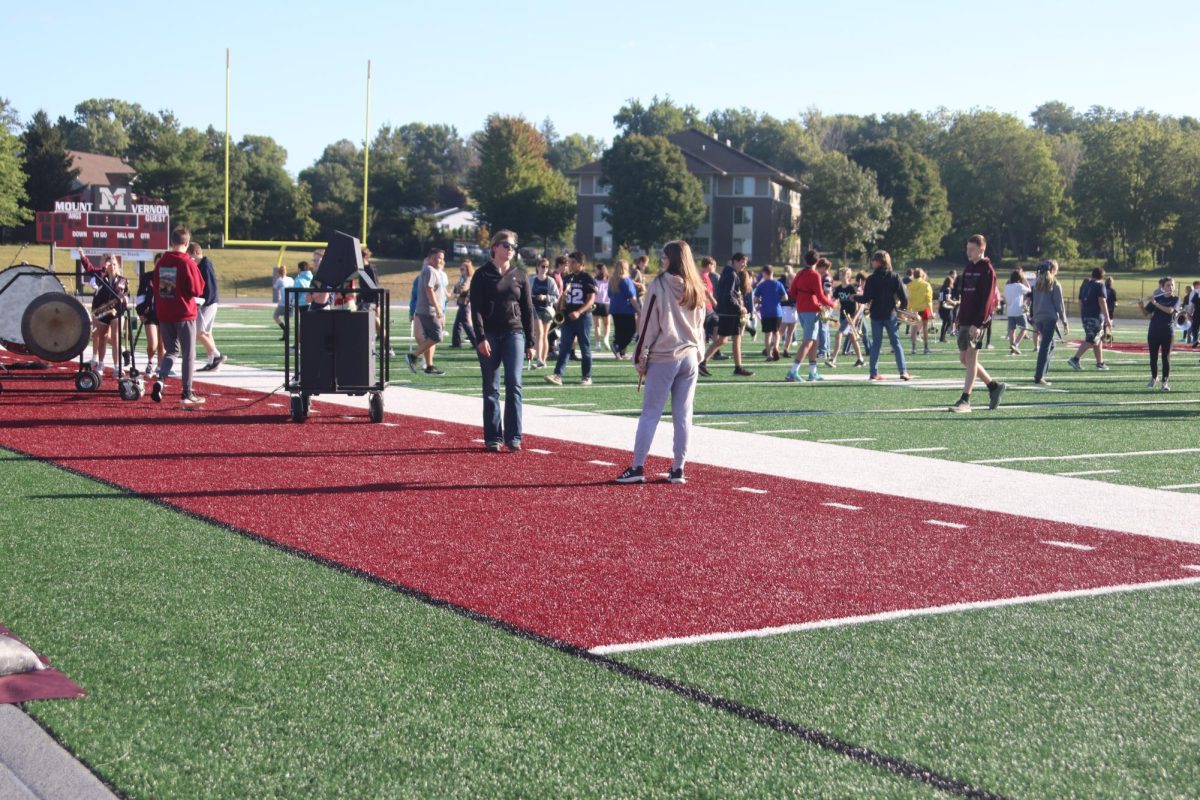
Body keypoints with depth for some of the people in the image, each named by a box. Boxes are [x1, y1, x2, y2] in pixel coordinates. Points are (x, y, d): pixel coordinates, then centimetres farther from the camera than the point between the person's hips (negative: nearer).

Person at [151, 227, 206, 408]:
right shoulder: (187, 263, -13)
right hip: (184, 314, -5)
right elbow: (198, 290, -12)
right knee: (188, 354, 5)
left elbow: (155, 285, 11)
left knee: (171, 351, 17)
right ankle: (187, 393, 6)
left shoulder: (161, 262, 3)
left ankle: (159, 381, -5)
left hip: (164, 314, 5)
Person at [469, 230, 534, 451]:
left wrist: (530, 342, 8)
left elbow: (528, 310, 12)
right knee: (491, 388, 2)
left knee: (514, 384, -8)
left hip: (514, 333, 2)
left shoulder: (520, 276, 10)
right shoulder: (482, 275, 2)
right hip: (489, 335, -1)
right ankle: (493, 438, 8)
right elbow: (476, 308, -3)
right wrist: (481, 337, -14)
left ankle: (513, 437, -4)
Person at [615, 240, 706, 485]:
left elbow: (648, 325, -7)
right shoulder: (696, 289, 8)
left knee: (650, 413, 0)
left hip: (663, 359, -5)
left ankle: (637, 467, 0)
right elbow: (699, 325, 14)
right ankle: (678, 469, 10)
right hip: (690, 359, 5)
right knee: (683, 416, 7)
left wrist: (641, 359, -1)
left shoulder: (660, 285, -9)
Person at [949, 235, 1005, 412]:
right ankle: (994, 386, 23)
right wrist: (960, 319, 15)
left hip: (977, 323, -8)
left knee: (971, 358, -8)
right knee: (964, 358, 10)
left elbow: (987, 299, -15)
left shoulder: (987, 270, -8)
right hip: (965, 321, 8)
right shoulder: (968, 269, 16)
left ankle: (965, 401, -8)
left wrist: (978, 324, -21)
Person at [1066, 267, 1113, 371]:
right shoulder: (1100, 286, -6)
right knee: (1090, 340, -9)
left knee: (1099, 340, 17)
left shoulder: (1084, 285, 16)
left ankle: (1100, 363, 20)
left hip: (1085, 316, 8)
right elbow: (1102, 302, -15)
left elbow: (1080, 302, 18)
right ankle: (1075, 359, -20)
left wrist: (1082, 317, 23)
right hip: (1096, 316, -8)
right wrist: (1107, 318, -17)